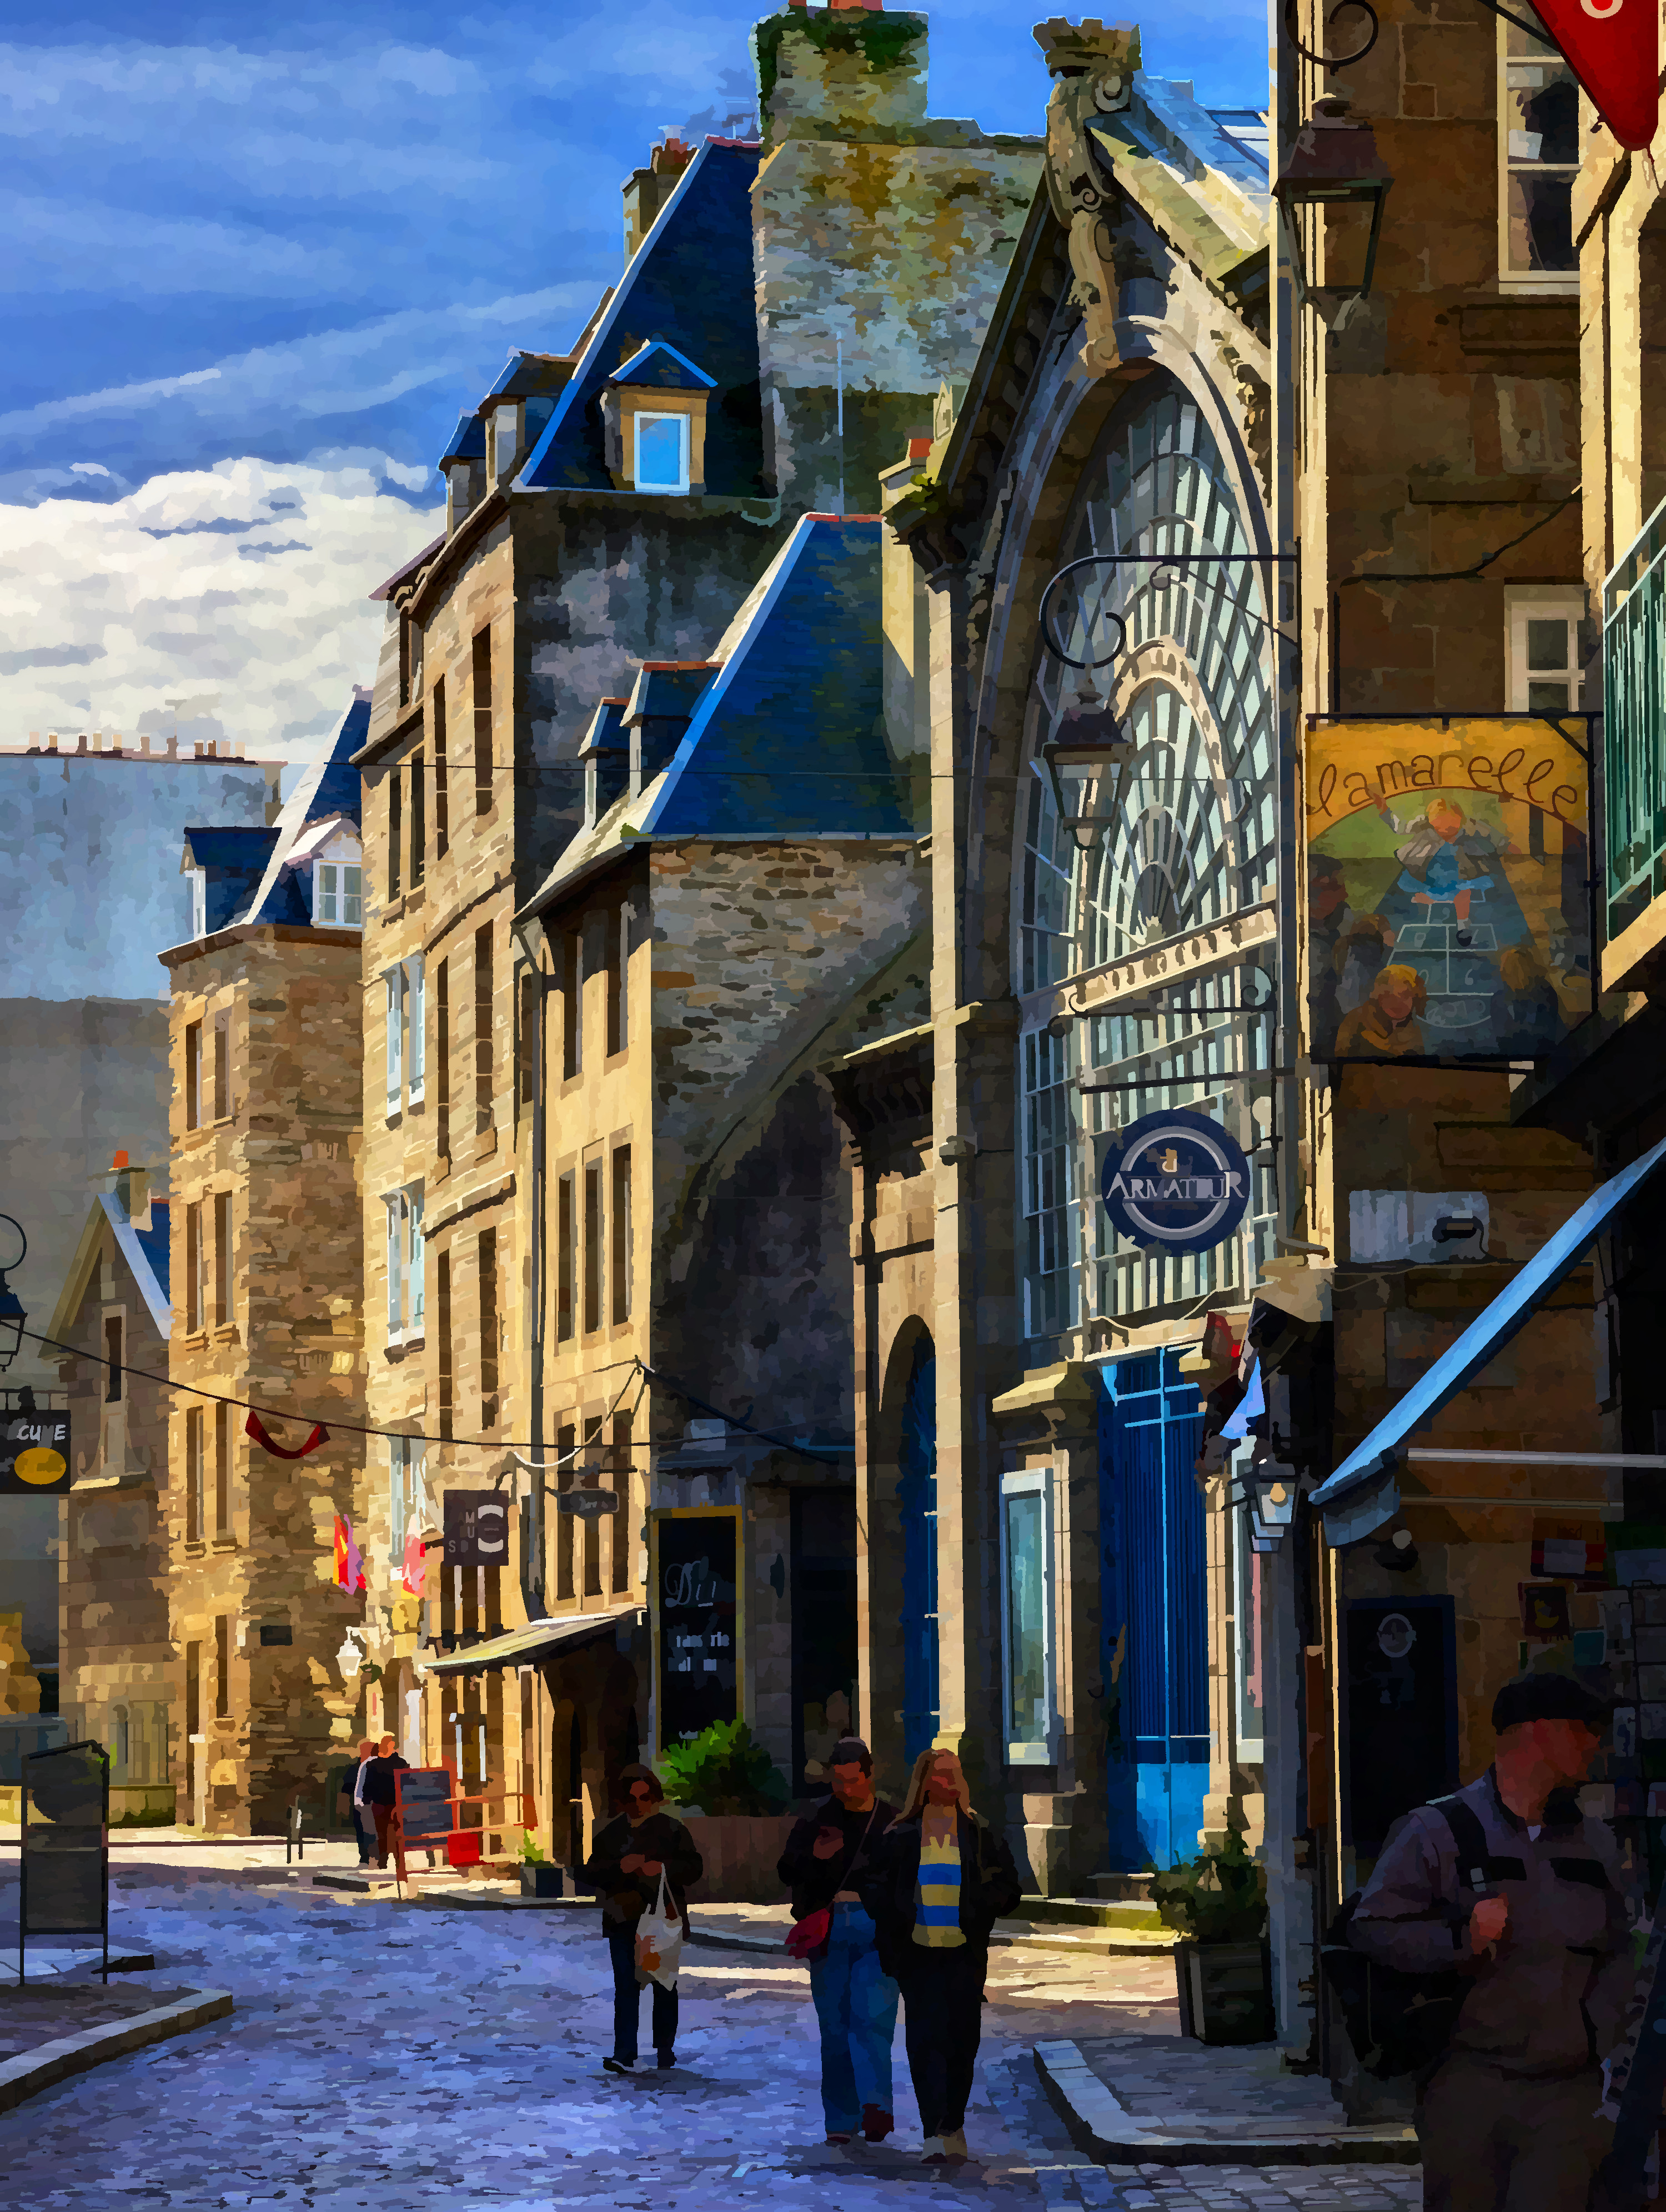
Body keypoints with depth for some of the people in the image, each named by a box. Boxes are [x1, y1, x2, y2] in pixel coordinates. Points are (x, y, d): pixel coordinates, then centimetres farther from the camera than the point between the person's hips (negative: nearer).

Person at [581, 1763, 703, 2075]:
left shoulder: (671, 1829, 3)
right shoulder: (611, 1833, 8)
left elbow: (694, 1866, -1)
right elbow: (590, 1874, 4)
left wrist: (663, 1868, -18)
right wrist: (619, 1867, -15)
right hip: (624, 1919, 1)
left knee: (664, 1986, 8)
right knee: (625, 1987, -7)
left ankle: (664, 2047, 20)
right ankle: (624, 2055, -10)